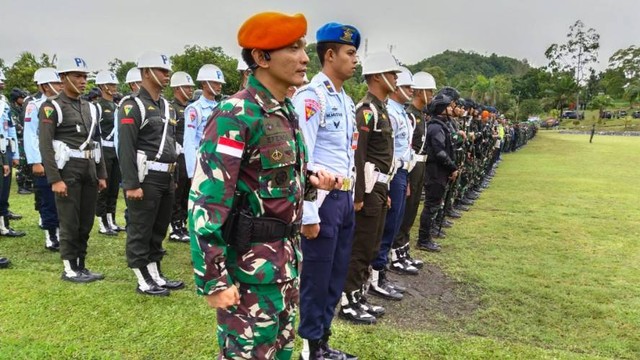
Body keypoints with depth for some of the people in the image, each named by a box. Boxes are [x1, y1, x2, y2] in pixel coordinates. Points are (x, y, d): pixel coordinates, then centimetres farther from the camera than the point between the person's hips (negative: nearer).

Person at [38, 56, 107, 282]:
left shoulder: (90, 108, 14)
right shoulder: (52, 107, -6)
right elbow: (45, 145, -12)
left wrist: (101, 174, 12)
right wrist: (55, 179, -18)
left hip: (89, 169, 6)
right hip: (68, 170, -6)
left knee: (86, 223, 10)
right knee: (70, 223, 0)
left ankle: (81, 266, 21)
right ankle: (70, 270, 12)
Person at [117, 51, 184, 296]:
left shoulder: (167, 106, 15)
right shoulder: (132, 106, -10)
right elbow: (126, 148, -16)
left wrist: (174, 178, 18)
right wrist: (131, 184, -20)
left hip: (166, 178, 8)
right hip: (146, 178, -8)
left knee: (159, 230, 15)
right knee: (140, 231, 3)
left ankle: (156, 275, 26)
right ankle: (143, 281, 13)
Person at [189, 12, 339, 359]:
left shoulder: (287, 112, 7)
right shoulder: (235, 115, -20)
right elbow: (206, 200, -22)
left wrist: (310, 181, -2)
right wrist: (213, 280, -21)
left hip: (286, 259, 8)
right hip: (249, 265, -8)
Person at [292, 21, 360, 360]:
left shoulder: (346, 100, 15)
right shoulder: (311, 96, -13)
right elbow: (300, 159, -18)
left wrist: (351, 196, 16)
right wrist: (308, 214, -19)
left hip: (345, 198, 9)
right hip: (322, 199, -9)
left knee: (336, 277, 17)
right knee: (316, 278, 5)